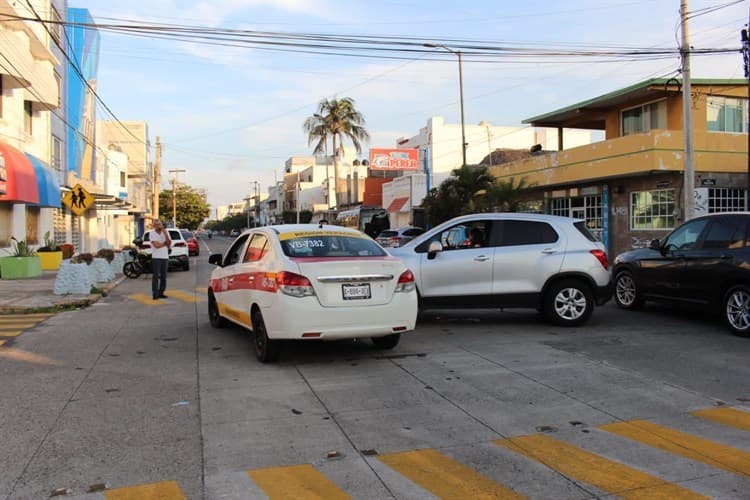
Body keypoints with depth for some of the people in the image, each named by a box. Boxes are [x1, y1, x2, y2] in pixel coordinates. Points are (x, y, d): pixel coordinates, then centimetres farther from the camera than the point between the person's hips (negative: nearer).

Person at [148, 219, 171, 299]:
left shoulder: (166, 232, 5)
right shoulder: (152, 233, -6)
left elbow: (169, 244, -7)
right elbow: (156, 245, -15)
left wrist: (165, 234, -15)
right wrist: (165, 243, -2)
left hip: (165, 257, 4)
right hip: (156, 257, -4)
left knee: (163, 276, 6)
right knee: (156, 276, -7)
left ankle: (161, 293, 14)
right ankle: (155, 294, -5)